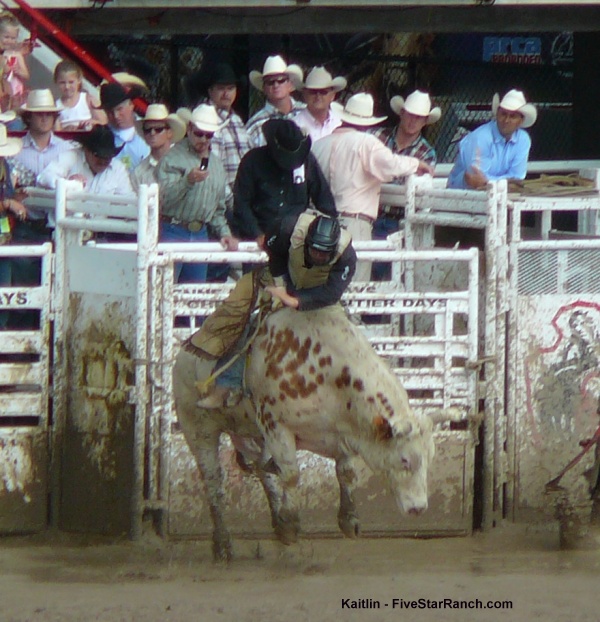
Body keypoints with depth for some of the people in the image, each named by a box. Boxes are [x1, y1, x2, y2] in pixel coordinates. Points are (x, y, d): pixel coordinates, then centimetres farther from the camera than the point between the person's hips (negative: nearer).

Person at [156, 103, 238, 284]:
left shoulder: (216, 164, 18)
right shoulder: (173, 158, -3)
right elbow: (164, 198, -17)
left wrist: (224, 233, 12)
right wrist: (188, 181, -30)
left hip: (200, 235, 6)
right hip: (172, 233, -6)